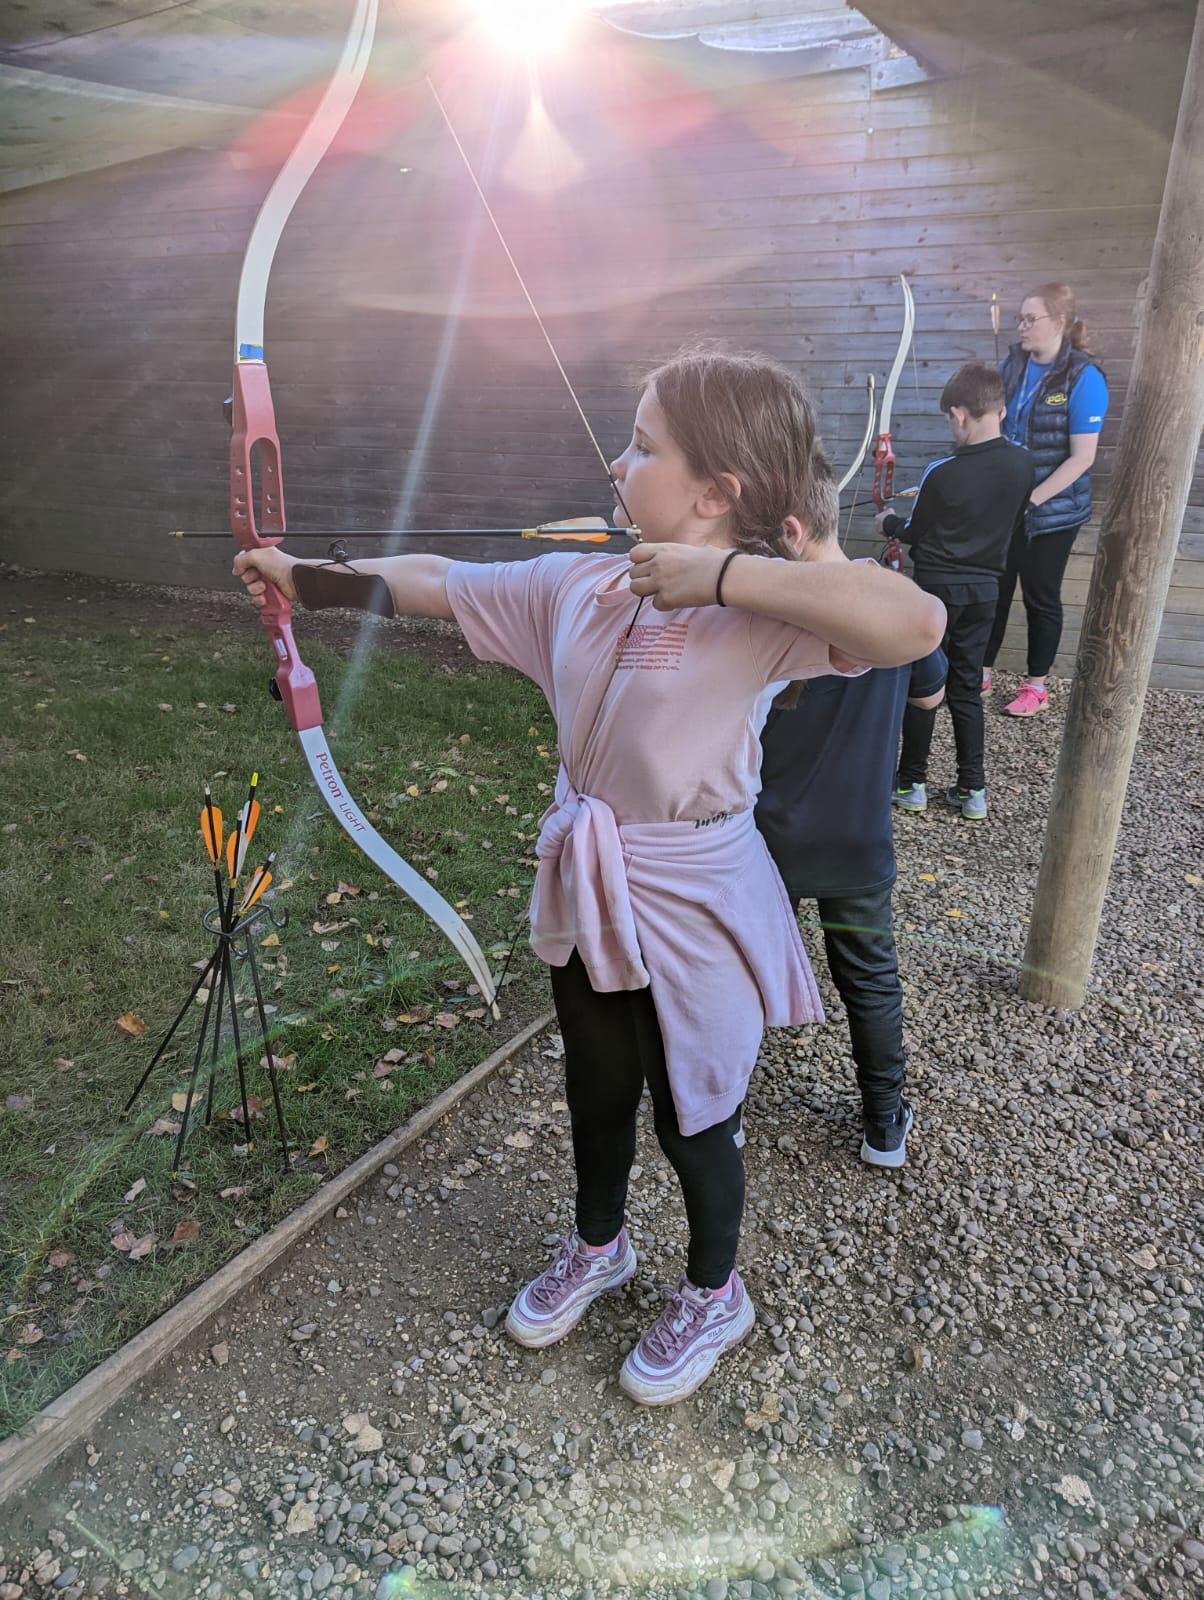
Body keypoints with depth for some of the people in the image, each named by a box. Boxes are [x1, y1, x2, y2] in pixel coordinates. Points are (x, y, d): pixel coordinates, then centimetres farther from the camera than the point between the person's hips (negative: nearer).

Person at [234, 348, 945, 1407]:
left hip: (694, 909, -6)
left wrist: (722, 573, -37)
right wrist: (307, 573, 12)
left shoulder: (760, 613, -23)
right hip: (585, 891, 6)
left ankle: (714, 1295, 48)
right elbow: (440, 583, 7)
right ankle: (598, 1247, 58)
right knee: (595, 1091, 27)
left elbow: (915, 623, -41)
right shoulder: (576, 587, -4)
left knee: (693, 1114, 17)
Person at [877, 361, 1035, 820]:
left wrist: (888, 521, 17)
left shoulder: (941, 473, -18)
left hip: (936, 585, -5)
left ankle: (912, 784, 15)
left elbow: (913, 532, -5)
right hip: (984, 588, 5)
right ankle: (973, 790, 16)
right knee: (967, 688, 13)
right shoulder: (1022, 464, -3)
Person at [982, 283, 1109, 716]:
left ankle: (1037, 686, 22)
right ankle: (983, 671, 28)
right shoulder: (1012, 365, 1)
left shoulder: (1083, 377, -15)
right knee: (992, 589, 12)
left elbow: (1082, 457, -18)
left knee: (1040, 597, 7)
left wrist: (1031, 499, -21)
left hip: (1051, 510, -5)